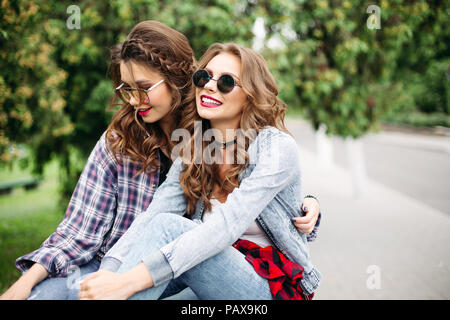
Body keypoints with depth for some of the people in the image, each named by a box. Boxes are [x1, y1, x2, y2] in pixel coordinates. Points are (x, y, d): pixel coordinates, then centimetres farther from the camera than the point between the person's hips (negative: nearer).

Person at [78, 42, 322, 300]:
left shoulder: (277, 147, -14)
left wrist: (131, 281, -37)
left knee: (169, 227, -27)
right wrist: (109, 270, -28)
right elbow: (152, 216, -7)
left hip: (273, 285, -5)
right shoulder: (191, 151, 6)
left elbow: (225, 226, -28)